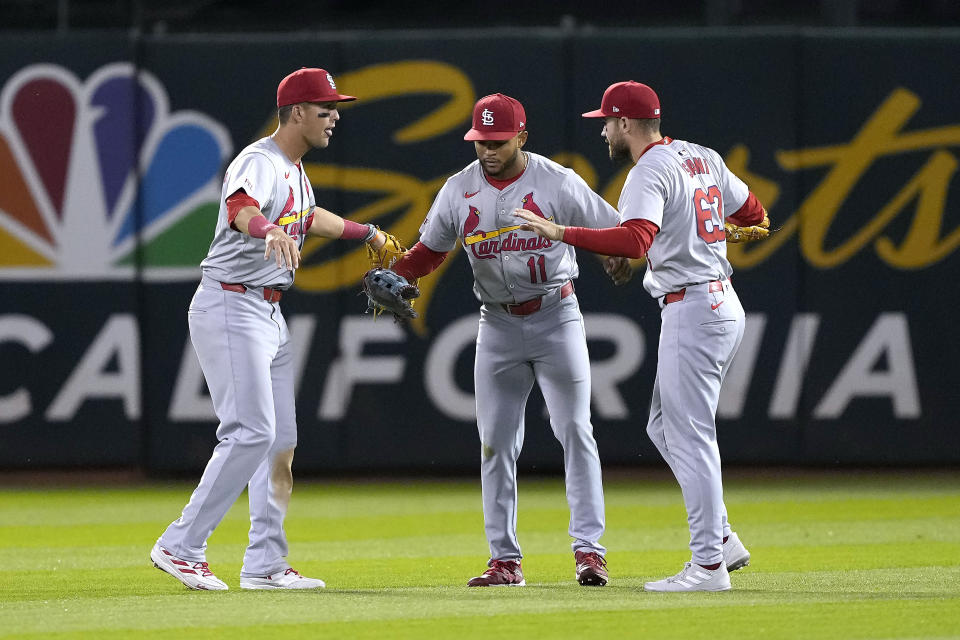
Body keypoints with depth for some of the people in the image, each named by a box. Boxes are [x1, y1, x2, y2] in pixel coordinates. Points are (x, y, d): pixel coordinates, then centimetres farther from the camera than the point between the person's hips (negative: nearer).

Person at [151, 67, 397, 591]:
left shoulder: (295, 170, 15)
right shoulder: (259, 163, -17)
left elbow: (309, 217, 38)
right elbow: (240, 208, -41)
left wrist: (365, 232, 49)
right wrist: (270, 232, -62)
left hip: (268, 313, 10)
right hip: (231, 307, -10)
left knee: (281, 438, 9)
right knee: (251, 432, -17)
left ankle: (266, 564, 13)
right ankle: (180, 547, -12)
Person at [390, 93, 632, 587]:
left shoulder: (557, 183, -10)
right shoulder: (459, 190, 0)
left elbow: (615, 231, -6)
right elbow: (428, 250, 9)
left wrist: (620, 260, -24)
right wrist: (389, 274, -8)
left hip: (555, 318, -4)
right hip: (498, 325, 4)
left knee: (574, 431, -8)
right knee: (495, 441, 3)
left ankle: (589, 547, -6)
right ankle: (505, 559, 8)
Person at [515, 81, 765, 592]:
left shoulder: (648, 174, -15)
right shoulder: (703, 158, 13)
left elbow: (636, 241, -31)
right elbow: (754, 215, 21)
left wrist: (561, 233, -31)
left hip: (690, 311, -10)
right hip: (723, 304, 10)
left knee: (689, 437, -6)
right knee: (664, 427, 18)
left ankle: (709, 564, -5)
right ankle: (722, 538, 16)